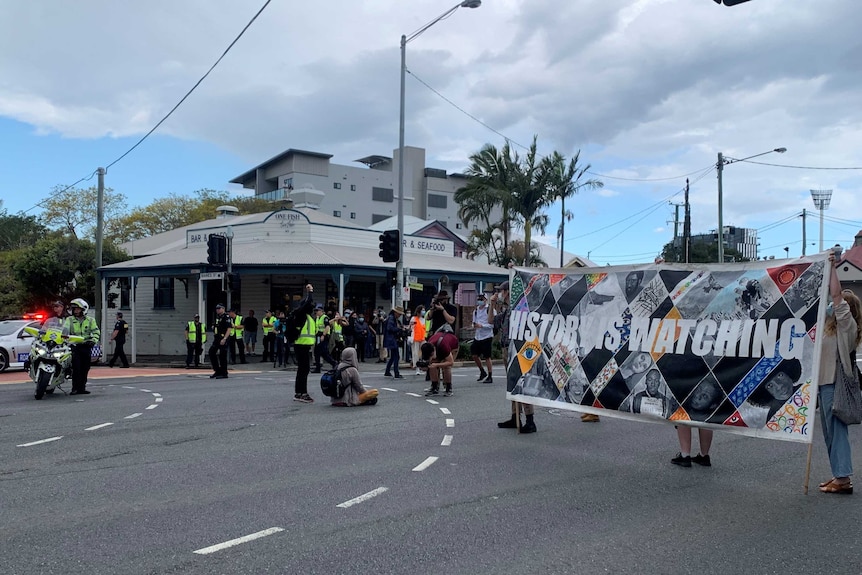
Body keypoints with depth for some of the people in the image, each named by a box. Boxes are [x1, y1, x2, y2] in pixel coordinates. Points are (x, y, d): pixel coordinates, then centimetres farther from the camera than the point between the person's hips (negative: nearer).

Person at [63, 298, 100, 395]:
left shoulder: (90, 320, 10)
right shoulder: (69, 320, 9)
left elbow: (96, 332, 6)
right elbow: (64, 330, -3)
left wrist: (93, 340, -10)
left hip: (86, 346, 2)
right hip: (74, 346, -2)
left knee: (85, 368, 5)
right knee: (76, 368, -11)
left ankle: (82, 388, 13)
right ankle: (75, 388, -7)